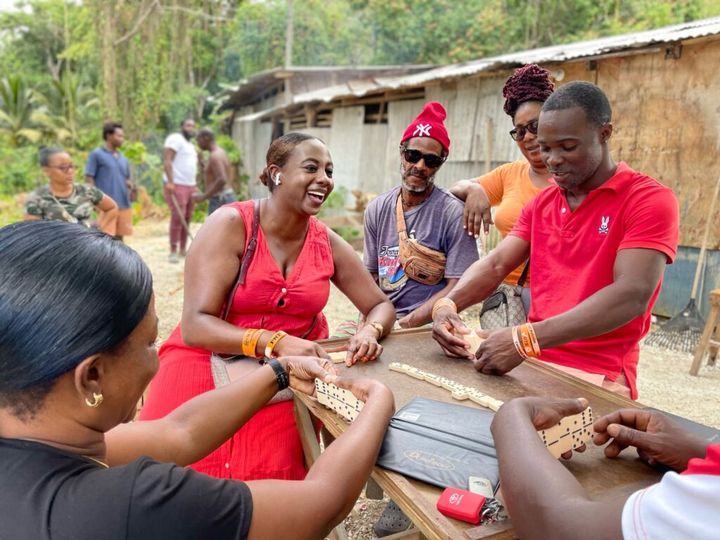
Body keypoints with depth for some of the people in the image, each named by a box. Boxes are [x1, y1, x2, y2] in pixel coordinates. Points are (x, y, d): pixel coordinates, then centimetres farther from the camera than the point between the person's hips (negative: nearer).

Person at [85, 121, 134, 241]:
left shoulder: (123, 158, 16)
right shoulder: (96, 154, -2)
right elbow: (89, 179, -5)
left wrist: (130, 185, -2)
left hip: (124, 204, 6)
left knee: (120, 237, 11)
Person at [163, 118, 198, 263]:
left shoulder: (191, 145, 23)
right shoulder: (175, 139, -5)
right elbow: (167, 160, -15)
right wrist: (170, 182, -23)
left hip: (190, 186, 8)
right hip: (176, 185, -8)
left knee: (187, 218, 6)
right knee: (177, 217, -12)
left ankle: (183, 249, 13)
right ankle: (173, 251, -7)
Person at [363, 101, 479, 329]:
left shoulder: (454, 214, -7)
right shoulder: (377, 209, 7)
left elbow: (458, 287, -10)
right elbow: (370, 275, 11)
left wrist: (406, 323, -16)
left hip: (428, 325, -3)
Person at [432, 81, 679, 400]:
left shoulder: (649, 199, -7)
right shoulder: (541, 204, 14)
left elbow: (632, 296, -20)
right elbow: (495, 265, 5)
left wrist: (525, 340, -29)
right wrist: (447, 304, -16)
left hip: (597, 376, -6)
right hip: (530, 359, 6)